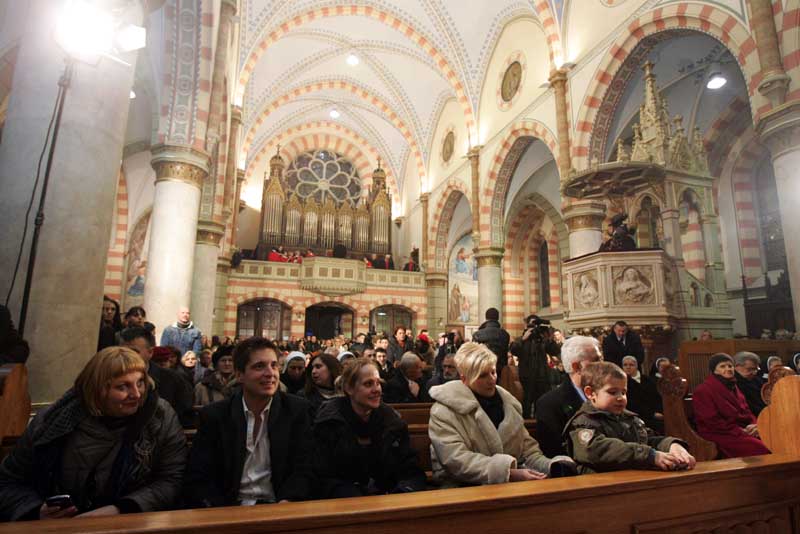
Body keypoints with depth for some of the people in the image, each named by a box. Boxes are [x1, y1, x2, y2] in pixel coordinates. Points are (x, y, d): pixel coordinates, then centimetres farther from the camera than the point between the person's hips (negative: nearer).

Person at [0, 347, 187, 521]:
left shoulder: (161, 416, -10)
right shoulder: (52, 421, -4)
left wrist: (119, 510, -22)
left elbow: (171, 481, -10)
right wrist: (37, 511, -11)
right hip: (61, 526, 2)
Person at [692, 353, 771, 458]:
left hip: (743, 430, 8)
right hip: (720, 435, -8)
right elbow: (712, 421, -13)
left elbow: (746, 411, 19)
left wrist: (754, 425, -2)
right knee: (759, 447, -27)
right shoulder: (703, 391, -8)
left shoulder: (733, 388, 19)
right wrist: (739, 431, -15)